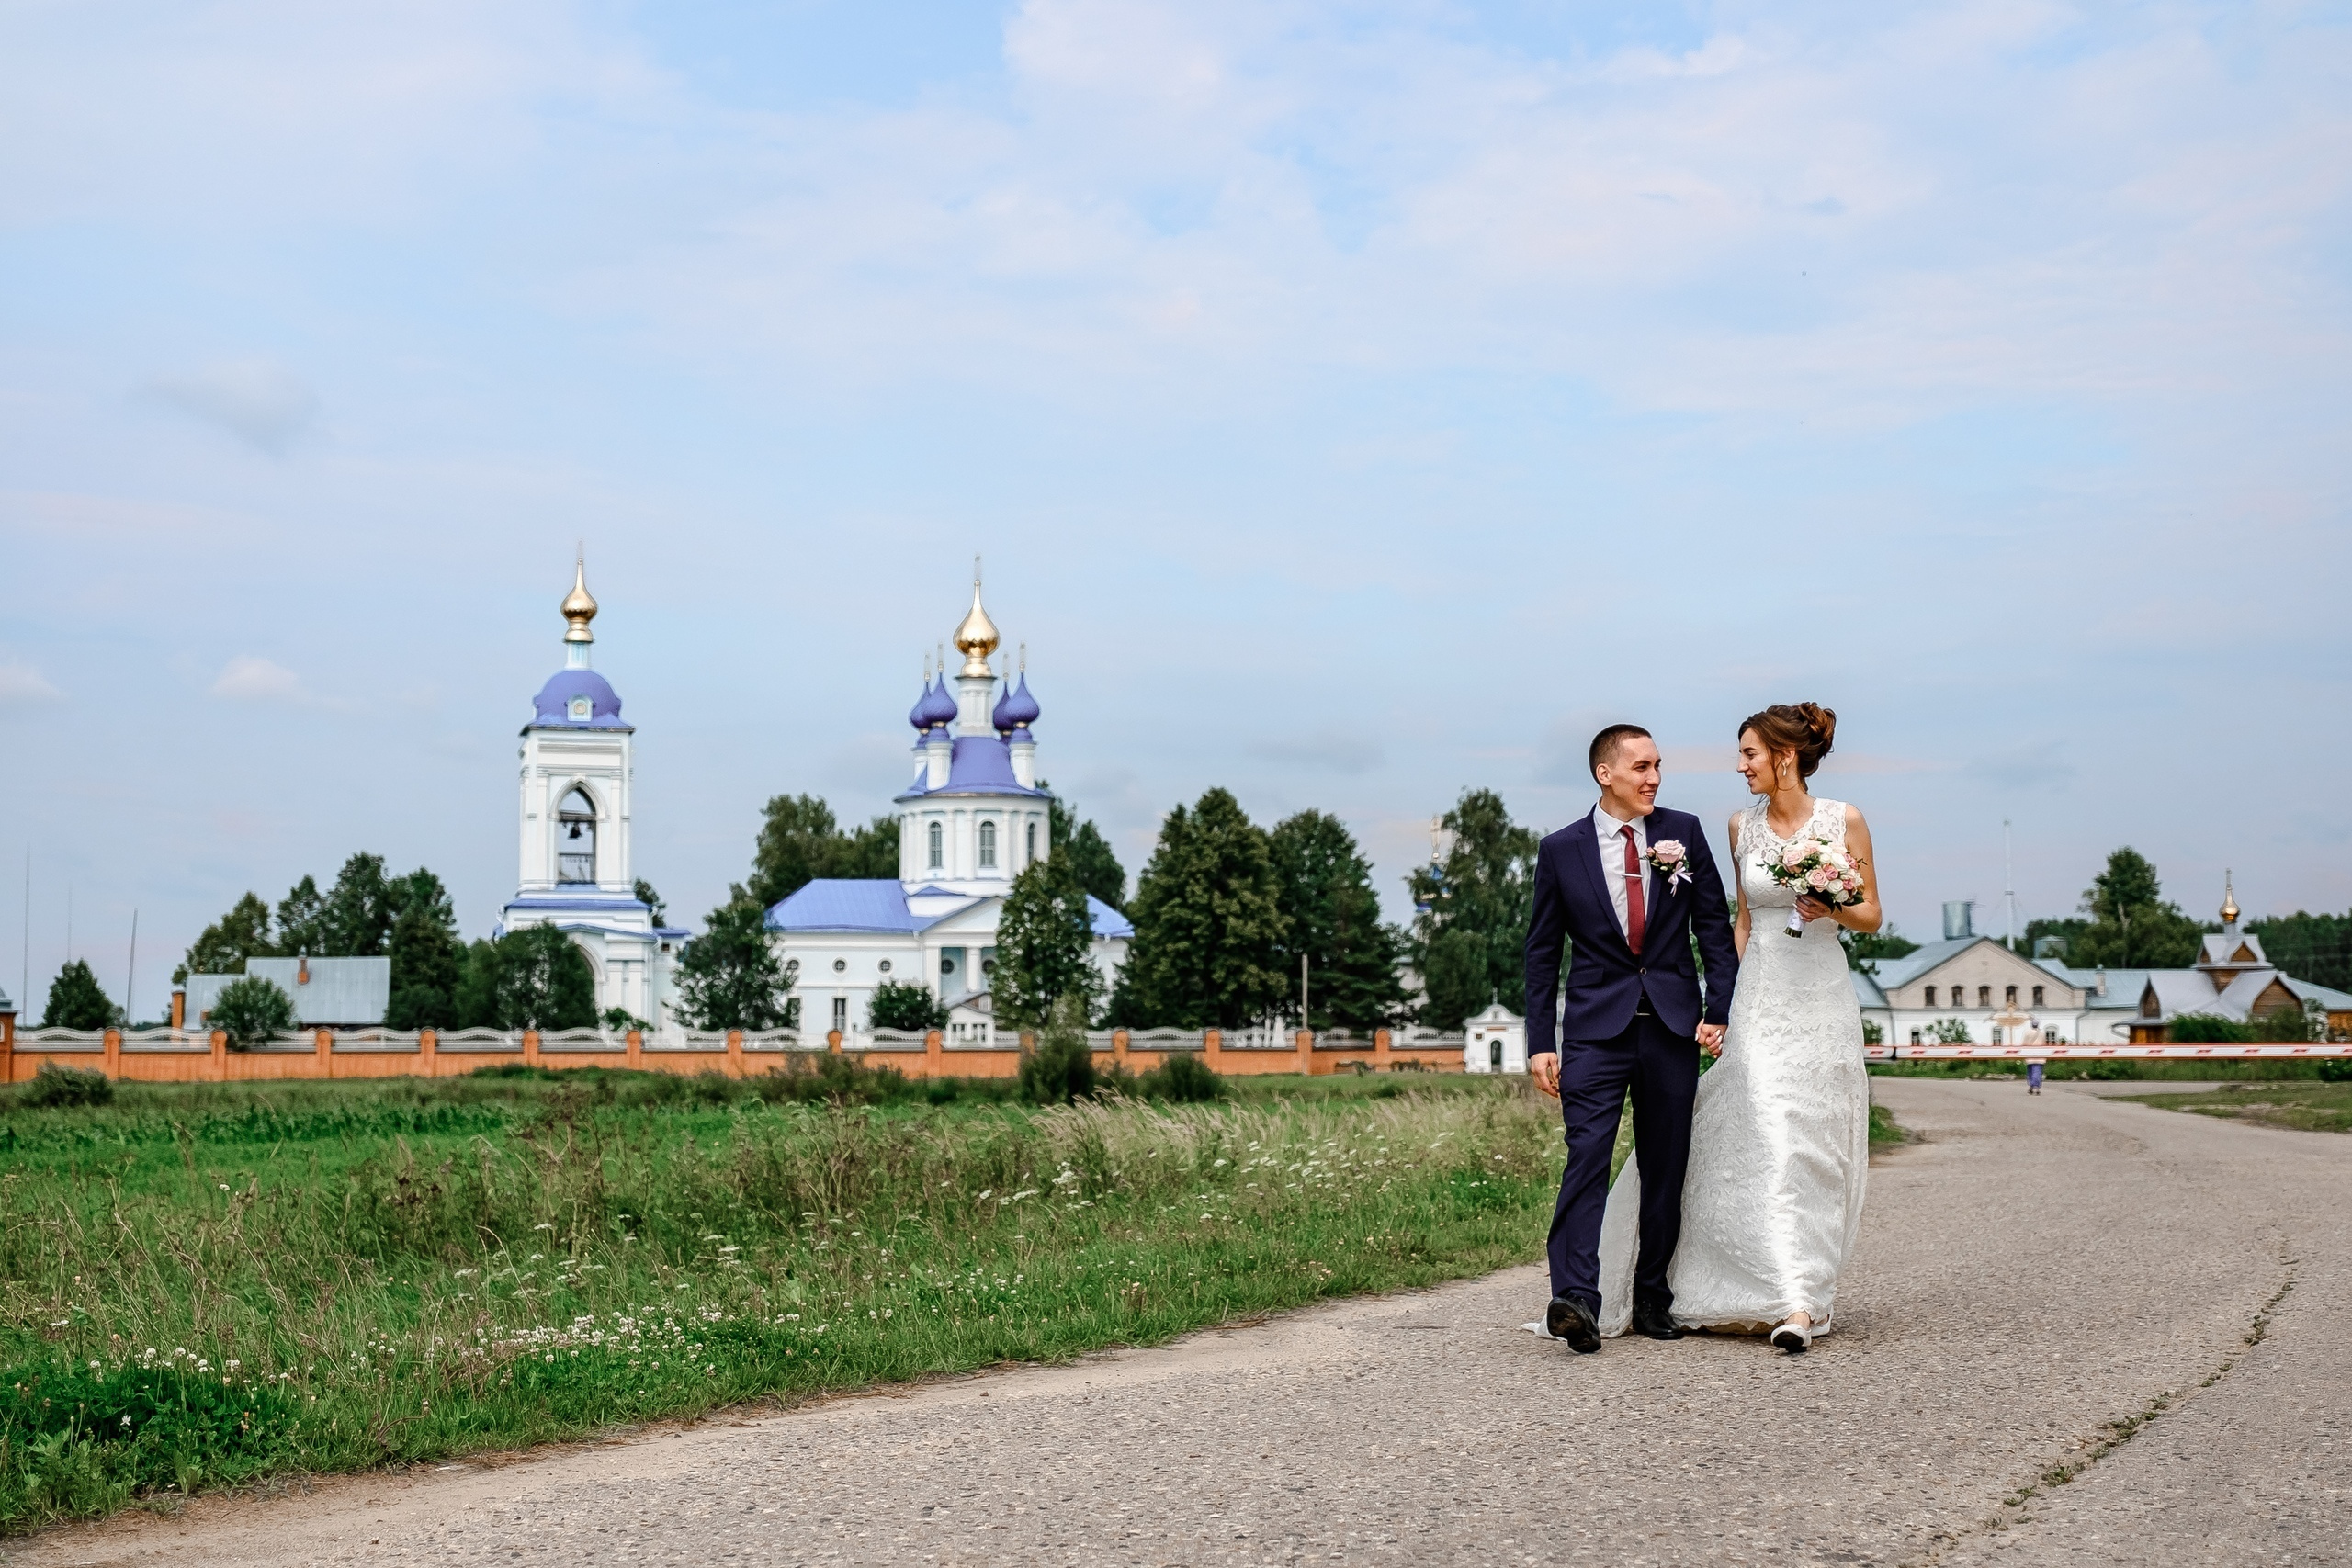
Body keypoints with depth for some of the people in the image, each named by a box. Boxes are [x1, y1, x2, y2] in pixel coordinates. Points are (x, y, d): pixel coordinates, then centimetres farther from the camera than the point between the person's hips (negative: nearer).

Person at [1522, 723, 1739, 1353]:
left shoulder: (1683, 832, 6)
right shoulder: (1560, 850, 3)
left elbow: (1714, 925, 7)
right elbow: (1542, 952, 6)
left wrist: (1719, 1009, -3)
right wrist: (1540, 1043, 1)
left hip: (1673, 1027, 2)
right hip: (1595, 1028, -2)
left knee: (1667, 1168, 7)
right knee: (1587, 1158, -15)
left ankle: (1653, 1299, 17)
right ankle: (1575, 1300, -23)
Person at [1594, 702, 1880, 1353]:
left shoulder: (1844, 820, -1)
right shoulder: (1743, 825, 7)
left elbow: (1871, 916, 4)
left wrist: (1833, 909, -16)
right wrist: (1718, 998, 12)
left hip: (1823, 1002, -1)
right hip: (1759, 999, 2)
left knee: (1816, 1153, 0)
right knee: (1767, 1147, -11)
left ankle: (1811, 1292, 11)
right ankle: (1792, 1304, -11)